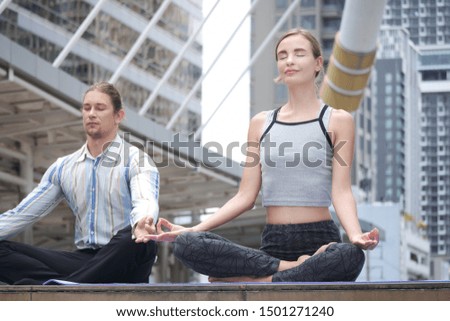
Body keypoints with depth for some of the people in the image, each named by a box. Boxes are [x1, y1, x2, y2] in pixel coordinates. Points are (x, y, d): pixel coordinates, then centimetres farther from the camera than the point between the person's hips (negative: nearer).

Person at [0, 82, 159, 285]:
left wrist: (141, 224, -47)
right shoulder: (63, 167, 16)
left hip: (121, 265, -4)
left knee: (135, 242, -41)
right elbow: (22, 214, 14)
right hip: (84, 260, 5)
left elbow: (145, 201, -22)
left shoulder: (136, 160, 0)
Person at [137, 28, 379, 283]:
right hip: (273, 243, 3)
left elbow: (341, 191, -6)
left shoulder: (337, 121, 5)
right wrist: (190, 230, -2)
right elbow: (246, 196, 11)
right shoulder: (261, 124, 15)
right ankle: (293, 270, -19)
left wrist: (356, 236, -27)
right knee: (187, 245, -24)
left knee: (350, 256, -41)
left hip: (319, 240, -3)